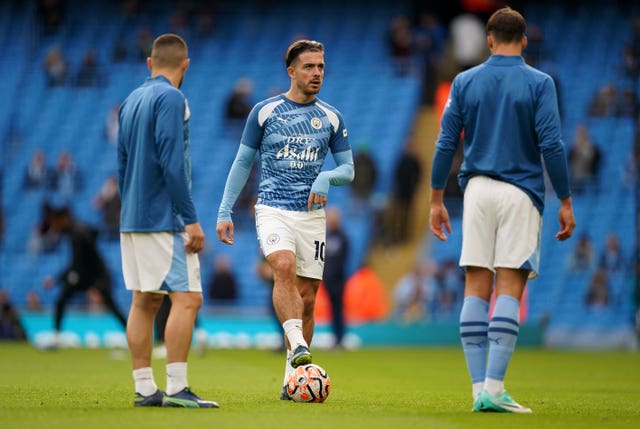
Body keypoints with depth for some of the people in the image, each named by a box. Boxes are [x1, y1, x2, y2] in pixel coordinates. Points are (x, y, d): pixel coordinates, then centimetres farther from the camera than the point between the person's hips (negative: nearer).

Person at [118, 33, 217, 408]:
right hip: (164, 219, -9)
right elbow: (172, 163, -18)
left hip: (133, 219, 9)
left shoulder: (131, 101, 15)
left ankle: (145, 389, 8)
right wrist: (191, 220, -16)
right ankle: (176, 389, -15)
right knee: (187, 297, -9)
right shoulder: (171, 98, -10)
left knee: (145, 301, 9)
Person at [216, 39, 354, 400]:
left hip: (312, 214, 3)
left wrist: (326, 178, -12)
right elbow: (243, 162, 8)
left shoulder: (331, 118, 7)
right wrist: (225, 211, 2)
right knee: (284, 267, -31)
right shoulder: (265, 111, 2)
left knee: (306, 298, 1)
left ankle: (293, 377, 11)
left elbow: (348, 170, 11)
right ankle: (298, 345, -39)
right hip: (273, 209, -3)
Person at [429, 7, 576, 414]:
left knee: (477, 289, 4)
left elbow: (446, 145, 6)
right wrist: (566, 202, -1)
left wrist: (436, 201, 12)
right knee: (509, 292, -4)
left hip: (477, 190, 3)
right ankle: (493, 388, -12)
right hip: (520, 192, -3)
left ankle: (479, 388, 1)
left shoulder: (465, 82, 7)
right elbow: (551, 145, -7)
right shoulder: (539, 83, -1)